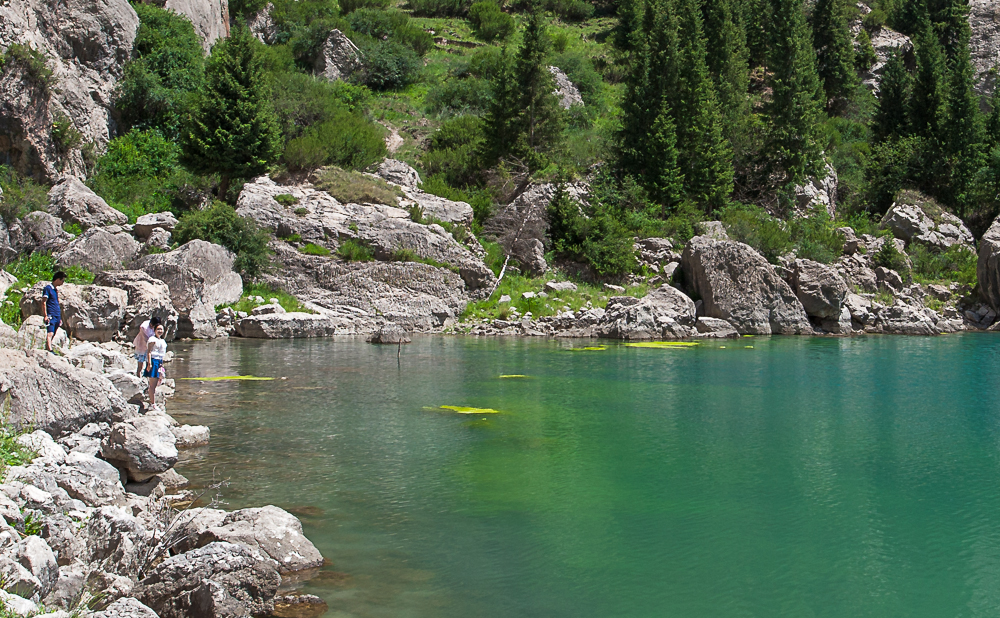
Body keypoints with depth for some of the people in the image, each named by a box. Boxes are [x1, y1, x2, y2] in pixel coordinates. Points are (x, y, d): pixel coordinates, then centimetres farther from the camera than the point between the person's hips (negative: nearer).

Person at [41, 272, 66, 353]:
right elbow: (43, 302, -9)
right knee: (50, 333, -18)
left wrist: (60, 318, 22)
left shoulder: (57, 289, 20)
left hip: (57, 316, 8)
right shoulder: (48, 288, -4)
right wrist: (45, 316, -16)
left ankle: (47, 349, 13)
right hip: (51, 315, -8)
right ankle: (50, 351, -28)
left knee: (53, 335, 8)